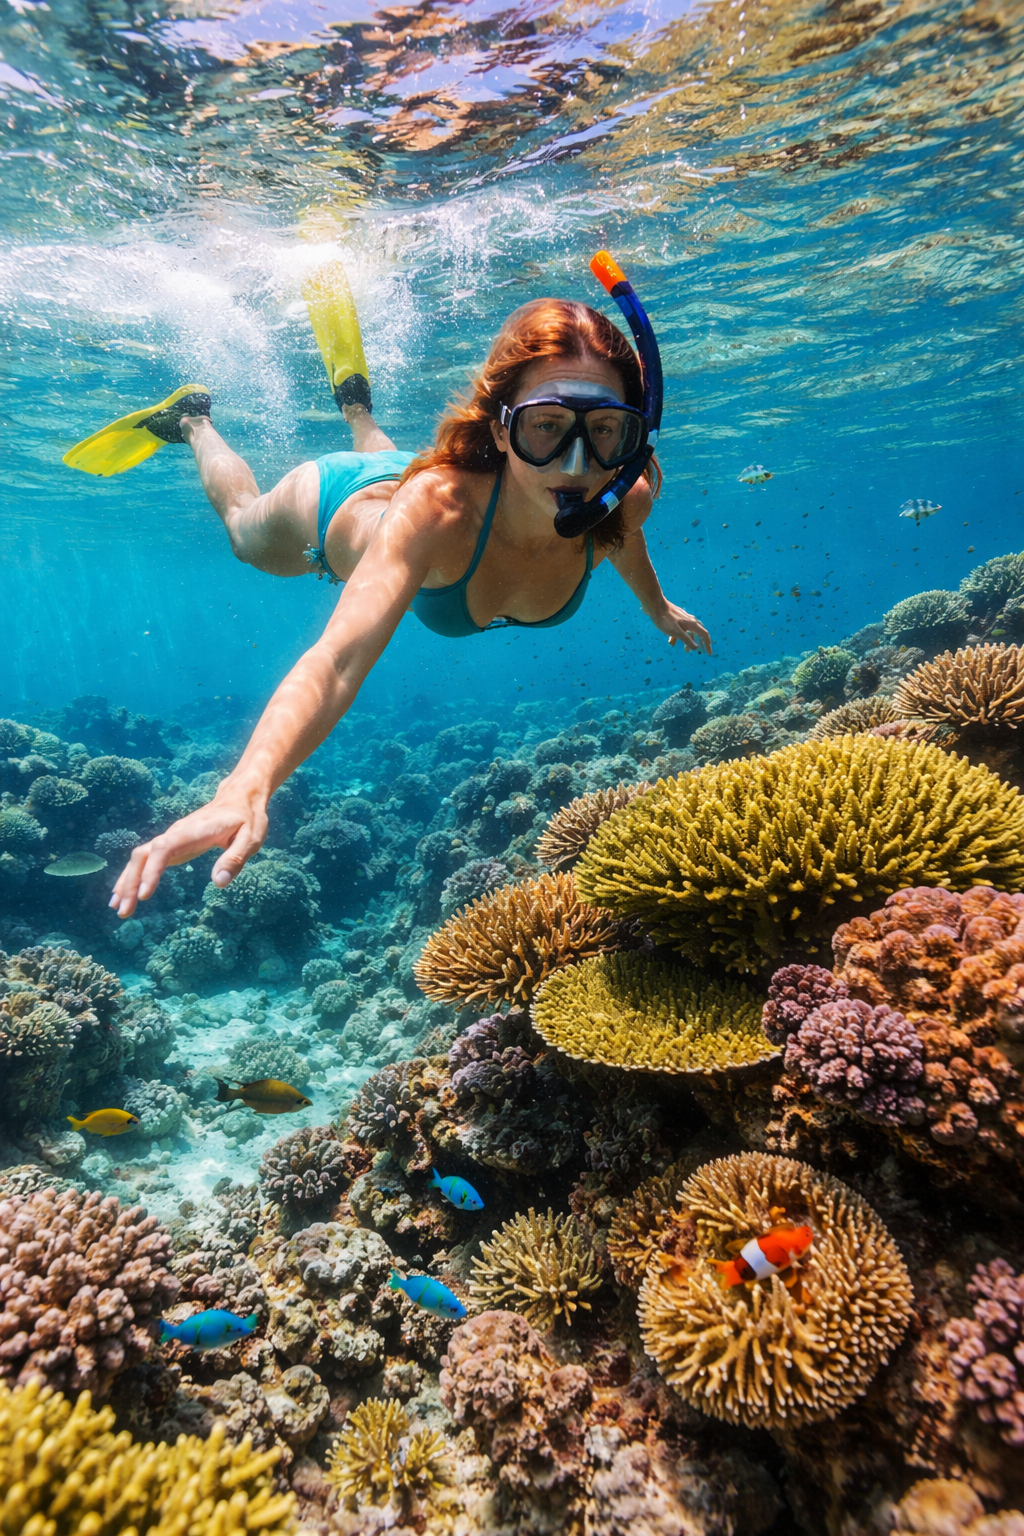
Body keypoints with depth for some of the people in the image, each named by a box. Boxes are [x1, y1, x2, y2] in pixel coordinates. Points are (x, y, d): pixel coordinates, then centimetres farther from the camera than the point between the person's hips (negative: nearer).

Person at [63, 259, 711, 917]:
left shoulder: (624, 499, -36)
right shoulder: (438, 504, -51)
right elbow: (341, 658, -63)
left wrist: (658, 607, 9)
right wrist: (246, 789, -78)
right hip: (332, 505, -4)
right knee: (244, 527, 31)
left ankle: (358, 406, 61)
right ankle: (192, 422, 53)